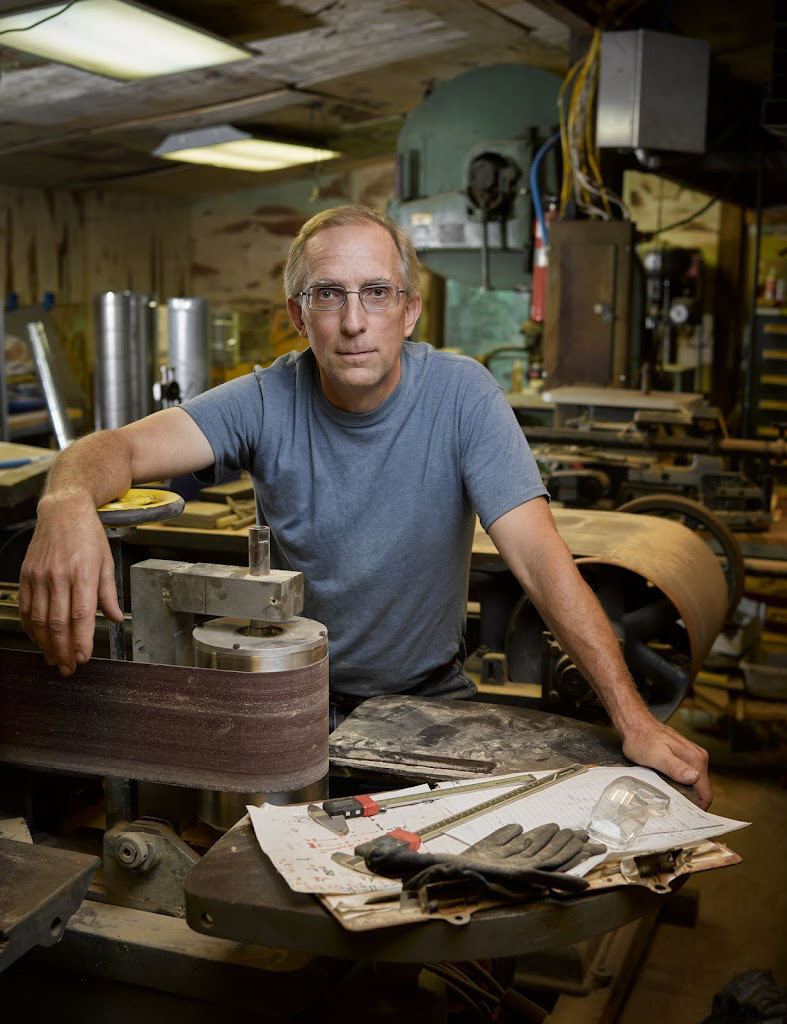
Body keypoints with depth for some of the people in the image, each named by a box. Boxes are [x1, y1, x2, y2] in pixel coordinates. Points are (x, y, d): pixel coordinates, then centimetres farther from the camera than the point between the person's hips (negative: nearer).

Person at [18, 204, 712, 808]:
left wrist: (633, 718, -30)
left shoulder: (461, 394, -14)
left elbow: (539, 557, -21)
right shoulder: (269, 402, -10)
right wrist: (68, 502, -48)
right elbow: (124, 447, -22)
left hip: (430, 694, 0)